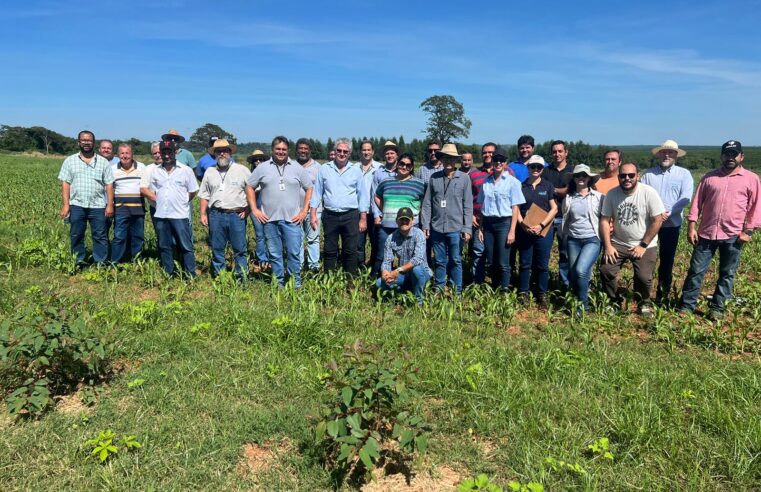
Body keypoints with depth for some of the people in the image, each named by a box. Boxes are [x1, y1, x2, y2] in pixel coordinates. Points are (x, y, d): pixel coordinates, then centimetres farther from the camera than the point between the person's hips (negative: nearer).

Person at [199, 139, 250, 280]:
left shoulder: (242, 170, 5)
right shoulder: (210, 172, 14)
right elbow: (204, 195, 16)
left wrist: (247, 210, -4)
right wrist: (203, 214, 8)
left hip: (237, 215, -3)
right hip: (216, 215, 3)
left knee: (240, 248, -2)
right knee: (217, 248, 8)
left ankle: (242, 277, 6)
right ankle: (218, 277, 18)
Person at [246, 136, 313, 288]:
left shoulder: (297, 168, 5)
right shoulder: (262, 168, 6)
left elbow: (309, 188, 8)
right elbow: (250, 187, 12)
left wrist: (304, 211, 1)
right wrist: (254, 209, 3)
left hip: (292, 219, -1)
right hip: (270, 219, 1)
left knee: (294, 253, -2)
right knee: (274, 254, 8)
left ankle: (296, 284, 10)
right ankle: (278, 283, 20)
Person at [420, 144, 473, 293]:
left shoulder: (464, 178, -1)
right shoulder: (434, 177, 5)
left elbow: (468, 205, -1)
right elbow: (427, 203, 6)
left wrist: (467, 228, -5)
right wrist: (425, 225, 2)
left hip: (455, 228, -2)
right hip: (437, 228, 2)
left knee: (455, 261, 6)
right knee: (440, 261, 11)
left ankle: (457, 292, 17)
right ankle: (439, 291, 22)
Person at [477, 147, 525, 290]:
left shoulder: (512, 182, -3)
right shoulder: (486, 181, 9)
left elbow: (515, 208, -5)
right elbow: (482, 205, 12)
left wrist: (512, 231, -10)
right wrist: (480, 227, 7)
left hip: (504, 223, -4)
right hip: (488, 223, 4)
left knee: (503, 263, -3)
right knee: (491, 261, 10)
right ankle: (494, 289, 22)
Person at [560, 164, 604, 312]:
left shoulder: (599, 197, 0)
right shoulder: (568, 198, 8)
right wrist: (564, 238, 16)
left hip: (592, 239, -4)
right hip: (573, 240, 4)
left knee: (581, 270, -21)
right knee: (573, 274, 5)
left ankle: (583, 304, -4)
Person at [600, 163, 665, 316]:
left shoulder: (649, 193, -15)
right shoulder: (612, 194, -5)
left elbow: (657, 220, -13)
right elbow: (604, 220, -1)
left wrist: (643, 245, -13)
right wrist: (608, 245, -9)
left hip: (644, 245, -3)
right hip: (618, 243, 3)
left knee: (644, 277, -15)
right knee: (605, 270, -11)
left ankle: (644, 303, 18)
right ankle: (614, 301, 15)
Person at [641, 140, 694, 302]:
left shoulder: (684, 174, 4)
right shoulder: (648, 173, 6)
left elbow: (686, 198, -7)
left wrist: (669, 212, -18)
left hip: (671, 224, 0)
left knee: (667, 259, 7)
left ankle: (663, 293, 20)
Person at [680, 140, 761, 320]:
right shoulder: (709, 177, 7)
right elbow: (697, 202, 6)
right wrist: (692, 225, -2)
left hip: (733, 236, -1)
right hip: (706, 233, 1)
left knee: (727, 274, 9)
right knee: (696, 270, 3)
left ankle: (717, 307, 20)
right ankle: (687, 305, 11)